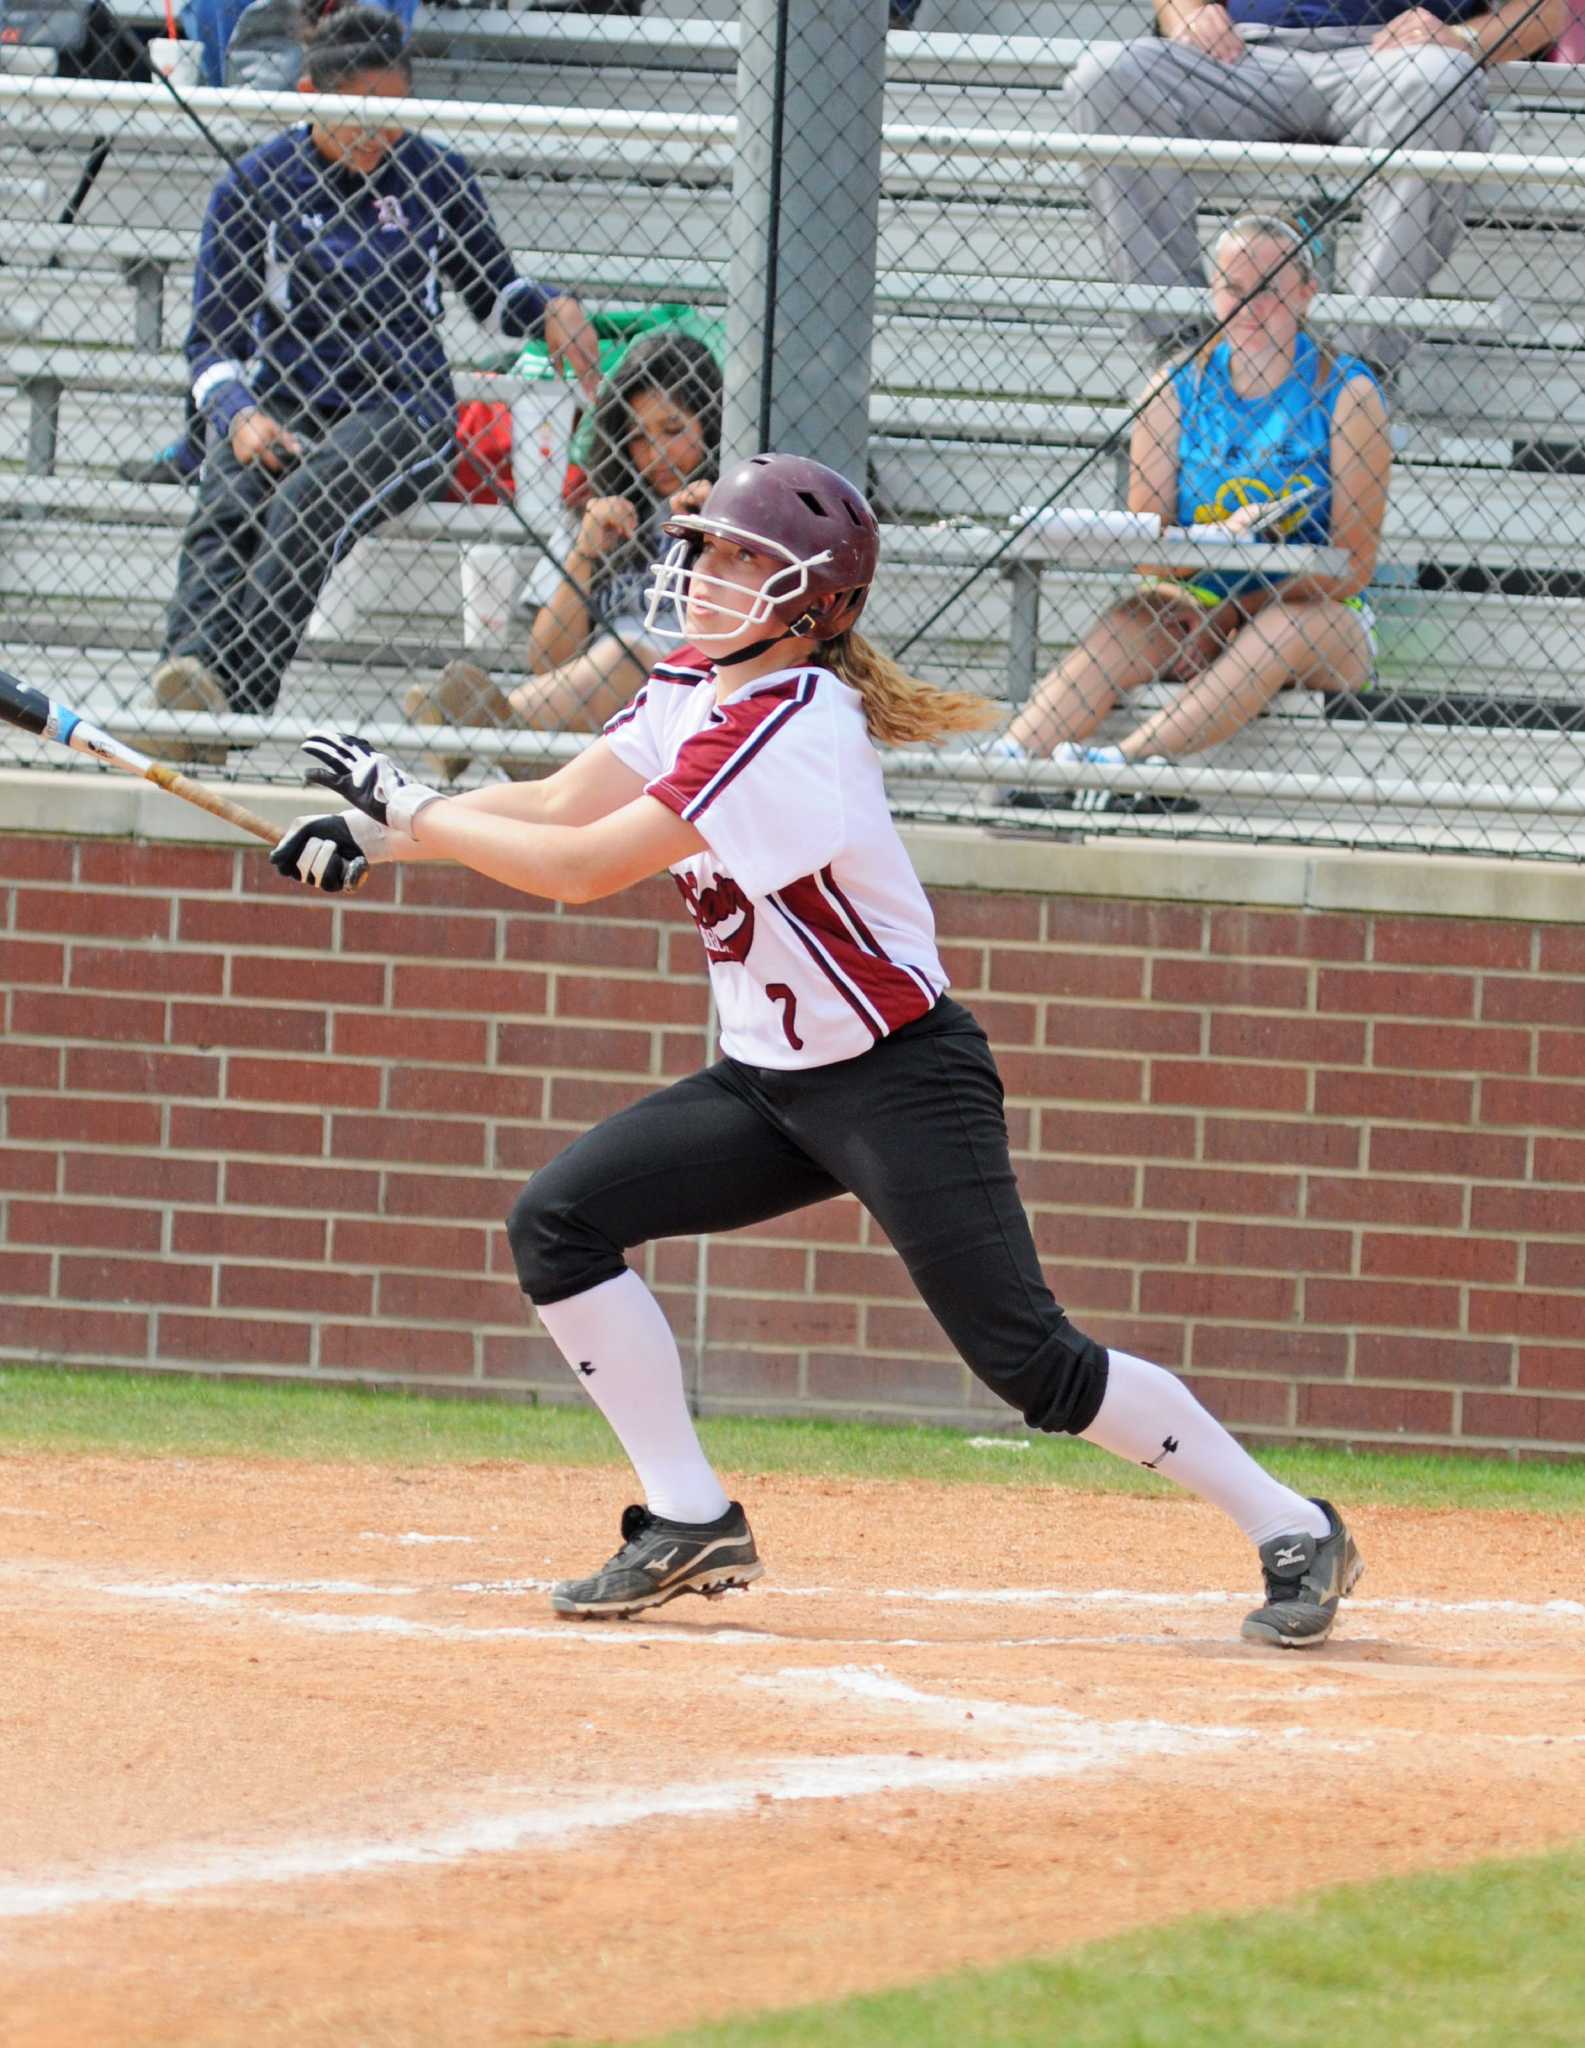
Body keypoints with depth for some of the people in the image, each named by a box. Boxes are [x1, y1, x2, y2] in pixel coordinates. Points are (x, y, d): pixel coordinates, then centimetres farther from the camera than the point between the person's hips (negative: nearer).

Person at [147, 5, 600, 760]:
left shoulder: (435, 178, 4)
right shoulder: (257, 183, 2)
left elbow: (491, 291, 20)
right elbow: (213, 340, 1)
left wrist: (550, 306, -4)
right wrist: (241, 415, -19)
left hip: (404, 407, -1)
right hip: (282, 404, 1)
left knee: (307, 502, -34)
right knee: (225, 505, -33)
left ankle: (234, 695, -49)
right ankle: (187, 675, -55)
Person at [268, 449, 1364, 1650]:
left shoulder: (789, 728, -24)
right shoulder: (698, 689, 5)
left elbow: (586, 868, -25)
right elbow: (555, 806, 2)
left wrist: (414, 813, -17)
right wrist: (380, 835, -8)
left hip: (901, 1085, -9)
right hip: (770, 1084, 9)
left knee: (1027, 1359, -13)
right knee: (559, 1224, -2)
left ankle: (1293, 1532, -1)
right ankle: (692, 1526, 4)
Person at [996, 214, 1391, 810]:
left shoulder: (1346, 394, -3)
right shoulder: (1177, 389, 4)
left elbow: (1352, 565, -7)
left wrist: (1232, 610, -18)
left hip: (1324, 621, -2)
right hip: (1198, 608, 2)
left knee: (1288, 626, -37)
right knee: (1127, 626, -30)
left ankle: (1126, 762, -53)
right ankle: (1007, 758, -53)